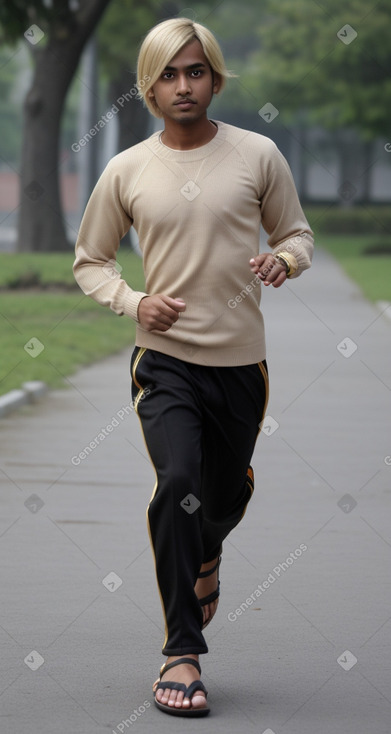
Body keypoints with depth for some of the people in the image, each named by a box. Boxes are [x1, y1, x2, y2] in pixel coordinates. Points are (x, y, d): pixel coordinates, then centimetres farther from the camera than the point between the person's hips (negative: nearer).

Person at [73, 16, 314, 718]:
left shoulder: (258, 155, 0)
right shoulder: (126, 172, 1)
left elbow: (297, 234, 11)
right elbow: (89, 260, 11)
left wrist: (284, 259, -13)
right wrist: (133, 302, -8)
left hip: (241, 362, 2)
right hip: (165, 361, -2)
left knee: (226, 497, 15)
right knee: (178, 483, -22)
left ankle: (205, 558, 55)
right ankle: (182, 653, -16)